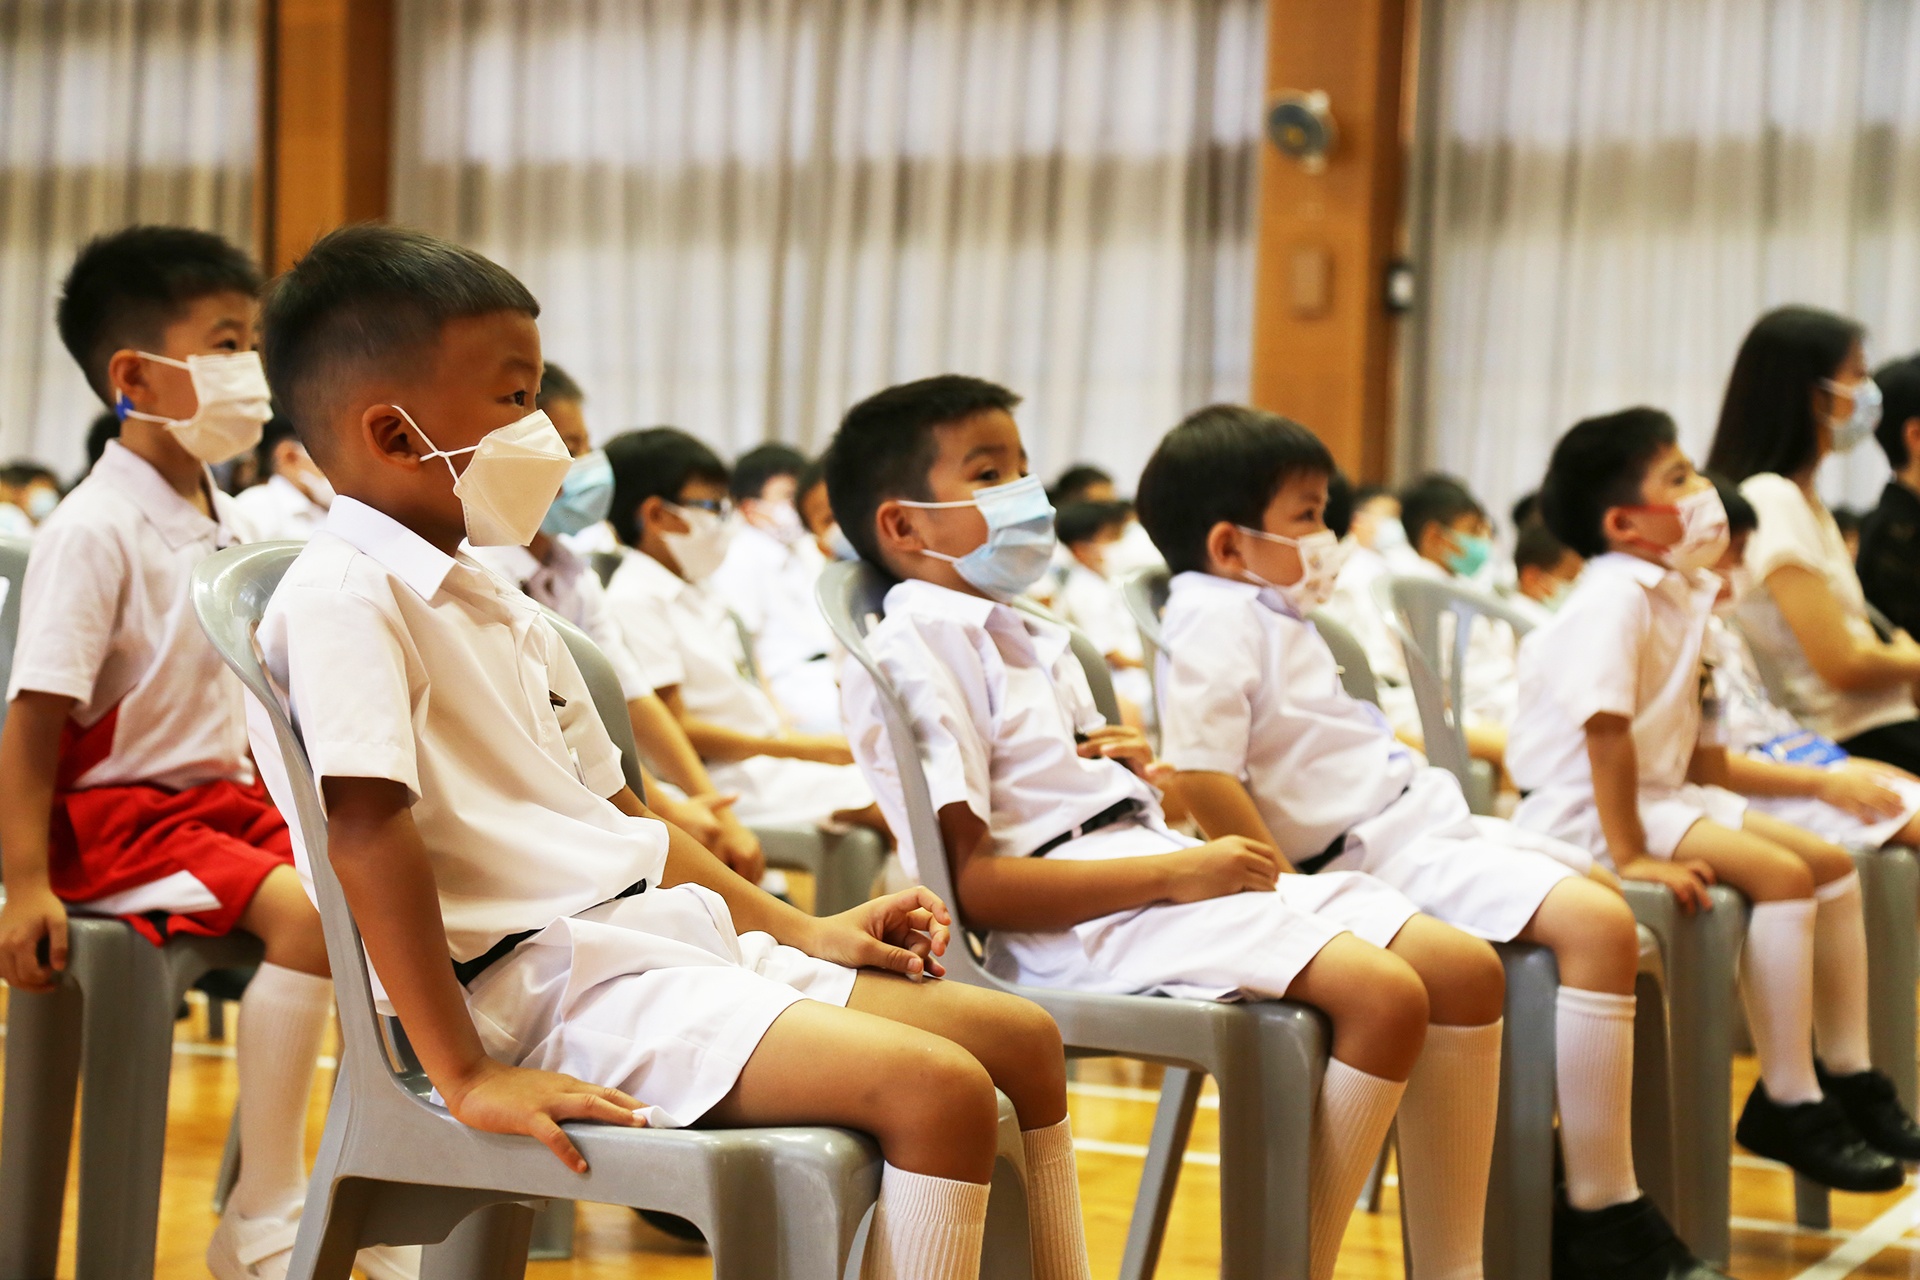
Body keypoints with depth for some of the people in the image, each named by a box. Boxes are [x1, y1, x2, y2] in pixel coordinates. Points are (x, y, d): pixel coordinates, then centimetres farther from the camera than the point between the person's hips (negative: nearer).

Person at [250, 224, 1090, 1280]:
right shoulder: (345, 596, -12)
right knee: (937, 1088, -24)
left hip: (656, 936, 10)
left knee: (1021, 1037, 6)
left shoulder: (498, 612, 19)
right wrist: (465, 1075, -26)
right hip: (540, 984, -10)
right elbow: (368, 828, -22)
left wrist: (799, 932, 18)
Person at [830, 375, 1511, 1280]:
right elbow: (970, 881, -16)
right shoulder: (911, 652, -7)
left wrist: (1133, 766, 6)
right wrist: (1176, 873, -18)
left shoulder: (1028, 638, 24)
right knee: (1382, 992, -26)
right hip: (1077, 927, -10)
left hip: (1156, 880, 10)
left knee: (1467, 969, -1)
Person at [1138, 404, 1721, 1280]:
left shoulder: (1268, 614, 17)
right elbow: (1202, 774, -26)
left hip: (1421, 819, 11)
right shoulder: (1217, 619, -15)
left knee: (1611, 922, 16)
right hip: (1379, 858, -11)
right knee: (1596, 926, -22)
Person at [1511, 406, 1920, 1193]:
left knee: (1832, 864, 8)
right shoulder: (1615, 597, -19)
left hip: (1662, 795, 10)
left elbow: (1697, 734, 14)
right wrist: (1630, 854, -29)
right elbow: (1605, 728, -27)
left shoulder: (1681, 594, 11)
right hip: (1588, 811, -10)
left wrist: (1717, 818, 6)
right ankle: (1787, 1105, -15)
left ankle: (1849, 1080, 16)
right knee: (1782, 875, -23)